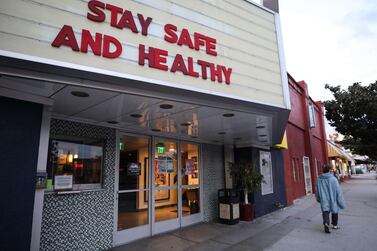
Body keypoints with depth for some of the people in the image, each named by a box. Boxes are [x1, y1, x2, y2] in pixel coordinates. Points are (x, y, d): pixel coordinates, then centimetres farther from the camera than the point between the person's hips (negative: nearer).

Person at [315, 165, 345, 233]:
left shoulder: (319, 179, -1)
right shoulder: (333, 179, -13)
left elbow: (317, 191, 10)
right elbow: (338, 191, -11)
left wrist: (318, 199, 27)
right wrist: (341, 202, -4)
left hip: (324, 200, 1)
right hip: (333, 199, -1)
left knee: (325, 212, 0)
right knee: (334, 211, 19)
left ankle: (326, 224, -24)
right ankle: (334, 225, 35)